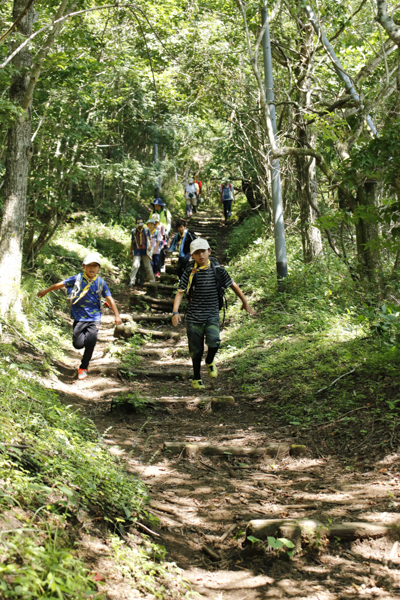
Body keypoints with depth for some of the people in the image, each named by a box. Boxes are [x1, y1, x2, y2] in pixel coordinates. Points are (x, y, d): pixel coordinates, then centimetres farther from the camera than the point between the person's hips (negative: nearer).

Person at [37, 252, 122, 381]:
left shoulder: (100, 283, 1)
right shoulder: (77, 279, -1)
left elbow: (110, 299, 4)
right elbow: (60, 285, 10)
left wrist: (117, 315, 0)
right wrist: (46, 291, 20)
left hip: (94, 318, 0)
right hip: (79, 317, 0)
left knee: (91, 339, -21)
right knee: (78, 344, -11)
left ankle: (83, 367, 0)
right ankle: (82, 336, 30)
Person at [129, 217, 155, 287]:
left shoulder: (146, 230, 3)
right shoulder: (133, 231, 4)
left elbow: (149, 240, 9)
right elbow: (132, 242, 11)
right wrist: (131, 252, 11)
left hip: (145, 251, 1)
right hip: (137, 251, -1)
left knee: (148, 266, 8)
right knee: (135, 265, -12)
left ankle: (152, 281, 21)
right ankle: (132, 282, -8)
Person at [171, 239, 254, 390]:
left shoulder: (217, 269, -1)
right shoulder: (190, 272, -4)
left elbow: (233, 285, 11)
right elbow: (180, 292, -5)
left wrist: (245, 302, 18)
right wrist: (175, 312, -19)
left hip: (212, 315, 0)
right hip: (194, 315, 0)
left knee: (214, 342, -21)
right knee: (196, 349, 6)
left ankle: (210, 362, 14)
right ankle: (196, 378, 28)